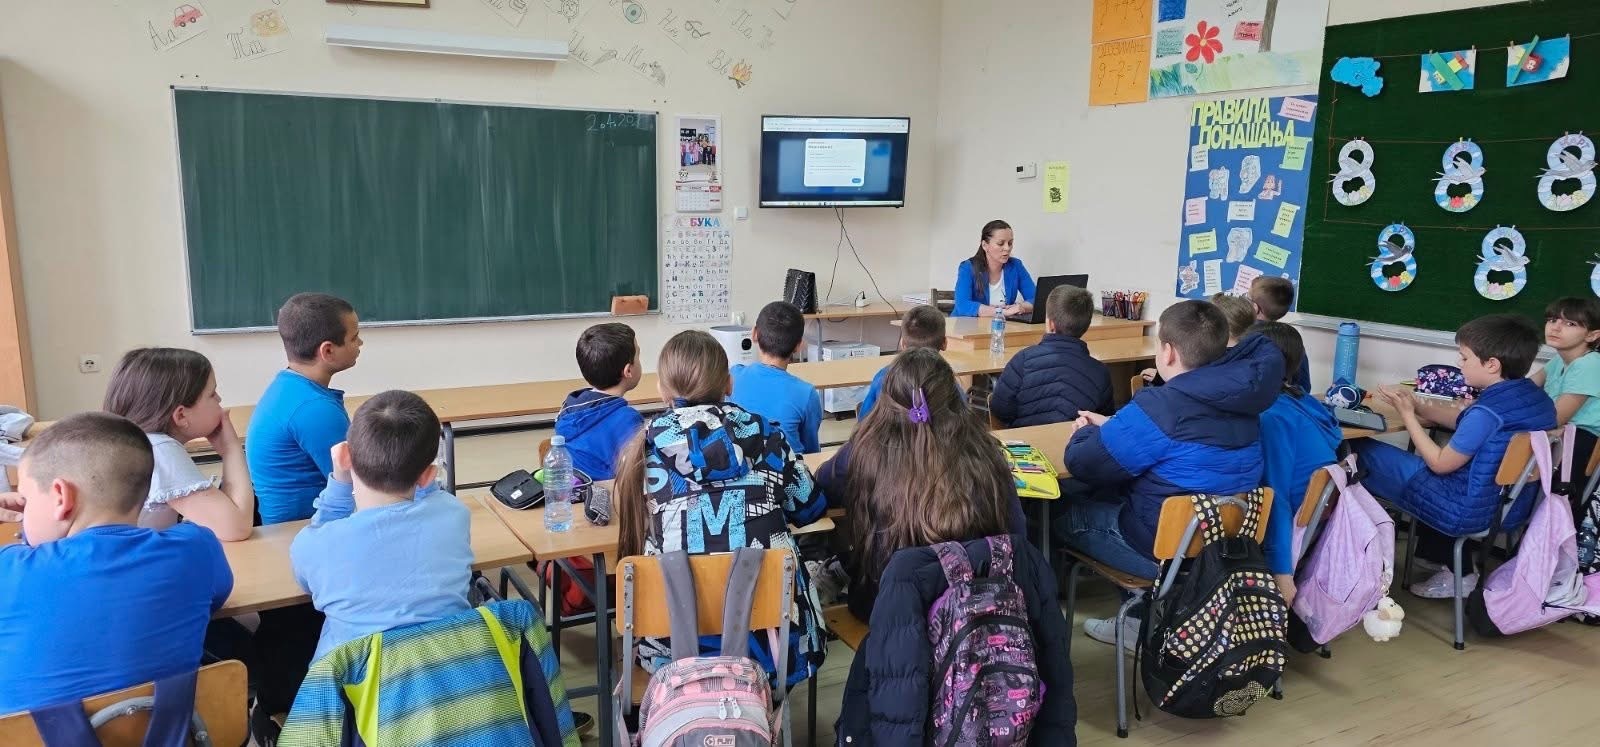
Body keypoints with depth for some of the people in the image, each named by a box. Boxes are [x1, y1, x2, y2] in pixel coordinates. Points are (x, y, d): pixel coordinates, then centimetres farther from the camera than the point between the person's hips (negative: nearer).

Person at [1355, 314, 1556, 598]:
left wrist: (1407, 414, -9)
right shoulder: (1538, 397, 2)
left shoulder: (1488, 412, -26)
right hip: (1515, 507, 9)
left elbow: (1439, 464, -14)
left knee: (1362, 452, -5)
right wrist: (1419, 407, 12)